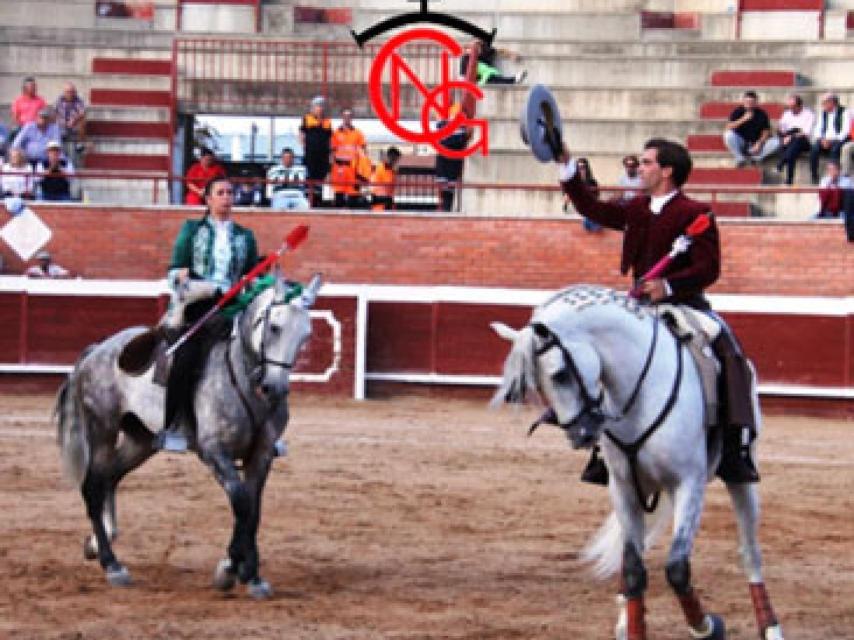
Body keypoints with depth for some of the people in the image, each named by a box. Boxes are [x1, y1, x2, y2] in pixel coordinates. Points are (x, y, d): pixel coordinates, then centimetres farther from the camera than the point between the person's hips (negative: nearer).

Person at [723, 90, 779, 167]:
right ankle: (740, 158, -14)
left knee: (776, 143, -24)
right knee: (728, 135, -31)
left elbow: (766, 131, -4)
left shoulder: (761, 113, -5)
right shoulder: (738, 111, -7)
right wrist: (743, 119, -30)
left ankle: (755, 157, -11)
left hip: (757, 143, 1)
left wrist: (759, 143, -22)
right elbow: (728, 127, -19)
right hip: (741, 144, -1)